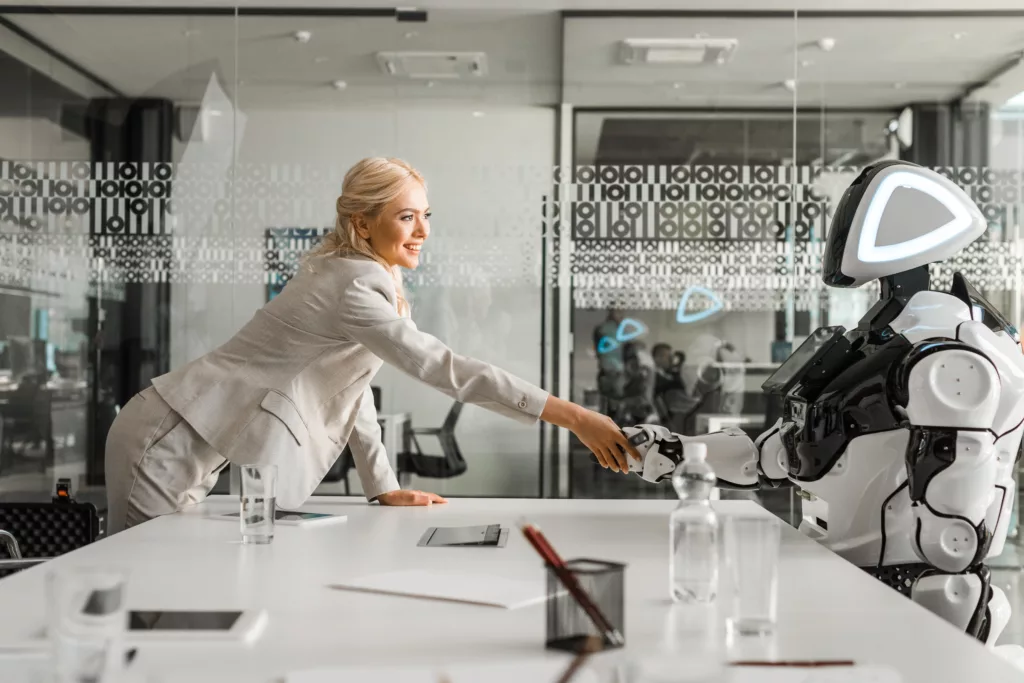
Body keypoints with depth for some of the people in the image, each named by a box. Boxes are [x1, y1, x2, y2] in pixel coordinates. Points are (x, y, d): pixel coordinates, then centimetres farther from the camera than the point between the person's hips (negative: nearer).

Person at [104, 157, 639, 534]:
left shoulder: (367, 278, 8)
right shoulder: (352, 287, -24)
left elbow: (352, 380, 11)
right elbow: (444, 369, -31)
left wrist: (383, 488, 6)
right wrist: (574, 418, -32)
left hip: (200, 450, 9)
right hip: (170, 443, -9)